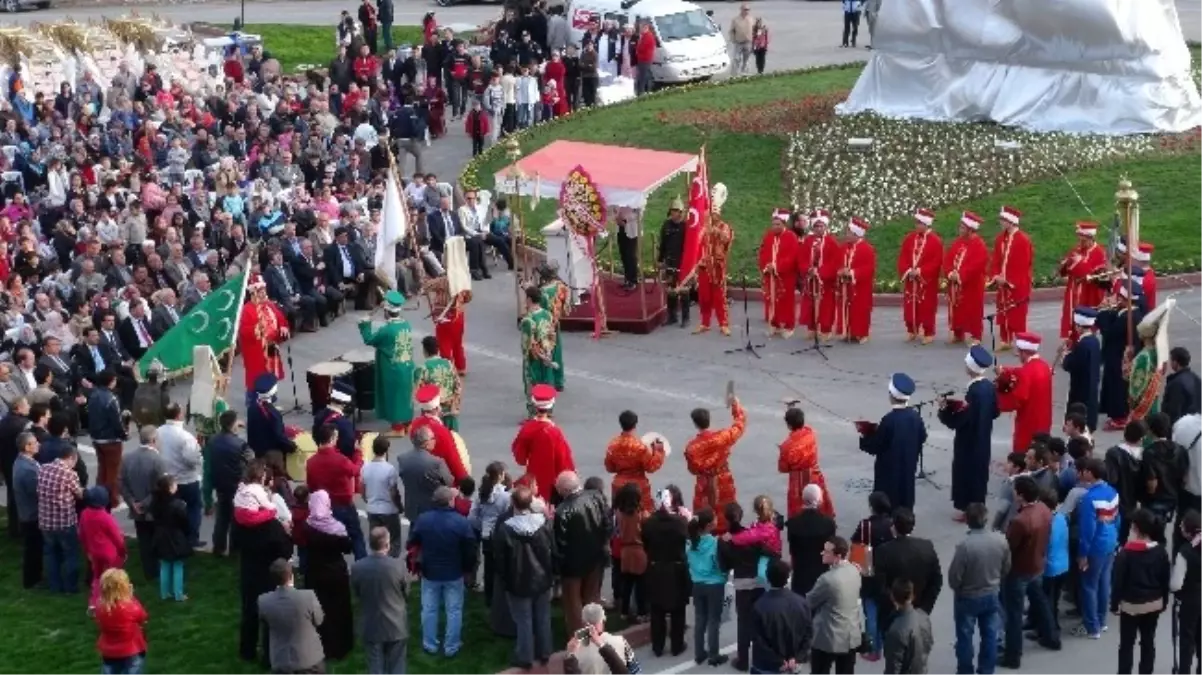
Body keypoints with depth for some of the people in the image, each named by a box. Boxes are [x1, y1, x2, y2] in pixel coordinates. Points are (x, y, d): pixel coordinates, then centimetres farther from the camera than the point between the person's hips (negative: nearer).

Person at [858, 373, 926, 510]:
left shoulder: (889, 420, -23)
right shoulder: (915, 417, -4)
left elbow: (875, 446, -17)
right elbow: (922, 438, 10)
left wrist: (864, 436, 1)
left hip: (890, 471, -6)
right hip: (908, 469, 7)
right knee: (905, 502, 16)